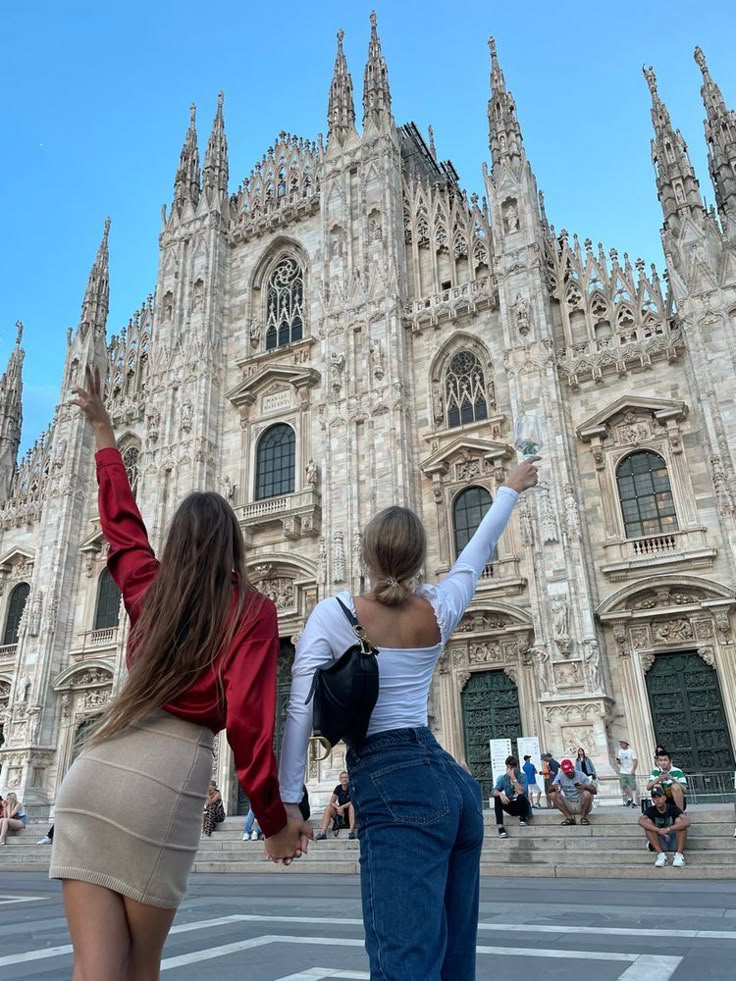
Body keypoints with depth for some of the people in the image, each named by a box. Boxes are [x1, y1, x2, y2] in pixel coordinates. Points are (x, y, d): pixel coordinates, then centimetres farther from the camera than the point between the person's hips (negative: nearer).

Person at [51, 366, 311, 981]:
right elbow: (249, 719, -7)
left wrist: (104, 432, 41)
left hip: (95, 768, 4)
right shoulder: (253, 610, 1)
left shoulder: (151, 592, 14)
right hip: (166, 781, -4)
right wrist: (274, 819, 3)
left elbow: (121, 522, 29)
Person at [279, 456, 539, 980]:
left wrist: (288, 800, -1)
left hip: (393, 787, -6)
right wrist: (511, 489, 39)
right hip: (452, 782, 7)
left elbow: (301, 711, -7)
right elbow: (477, 553, 24)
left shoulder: (333, 613, -3)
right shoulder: (439, 610, 9)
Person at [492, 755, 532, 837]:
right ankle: (500, 826, -22)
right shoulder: (503, 778, -2)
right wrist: (500, 794, -33)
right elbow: (493, 792, -12)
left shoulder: (523, 776, -12)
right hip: (511, 807, 3)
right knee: (497, 797, -22)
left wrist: (513, 778, -32)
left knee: (521, 797, -35)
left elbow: (521, 792, -29)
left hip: (522, 806, -3)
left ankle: (524, 818, -5)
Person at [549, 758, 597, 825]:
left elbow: (595, 791, -15)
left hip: (581, 805, -3)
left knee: (587, 794, -33)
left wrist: (585, 786, -36)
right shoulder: (560, 776, -3)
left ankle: (583, 817, -10)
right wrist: (555, 787, -32)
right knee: (553, 795, -20)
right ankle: (569, 817, -13)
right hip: (569, 806, 3)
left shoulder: (581, 775, -10)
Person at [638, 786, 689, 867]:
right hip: (659, 843, 1)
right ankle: (661, 854, -24)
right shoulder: (651, 810, -8)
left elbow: (687, 821, -31)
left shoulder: (673, 808, -11)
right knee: (647, 822, -21)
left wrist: (668, 829, -40)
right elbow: (641, 821, -29)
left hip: (675, 842, -1)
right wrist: (658, 830, -42)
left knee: (679, 820, -23)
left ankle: (679, 854, -24)